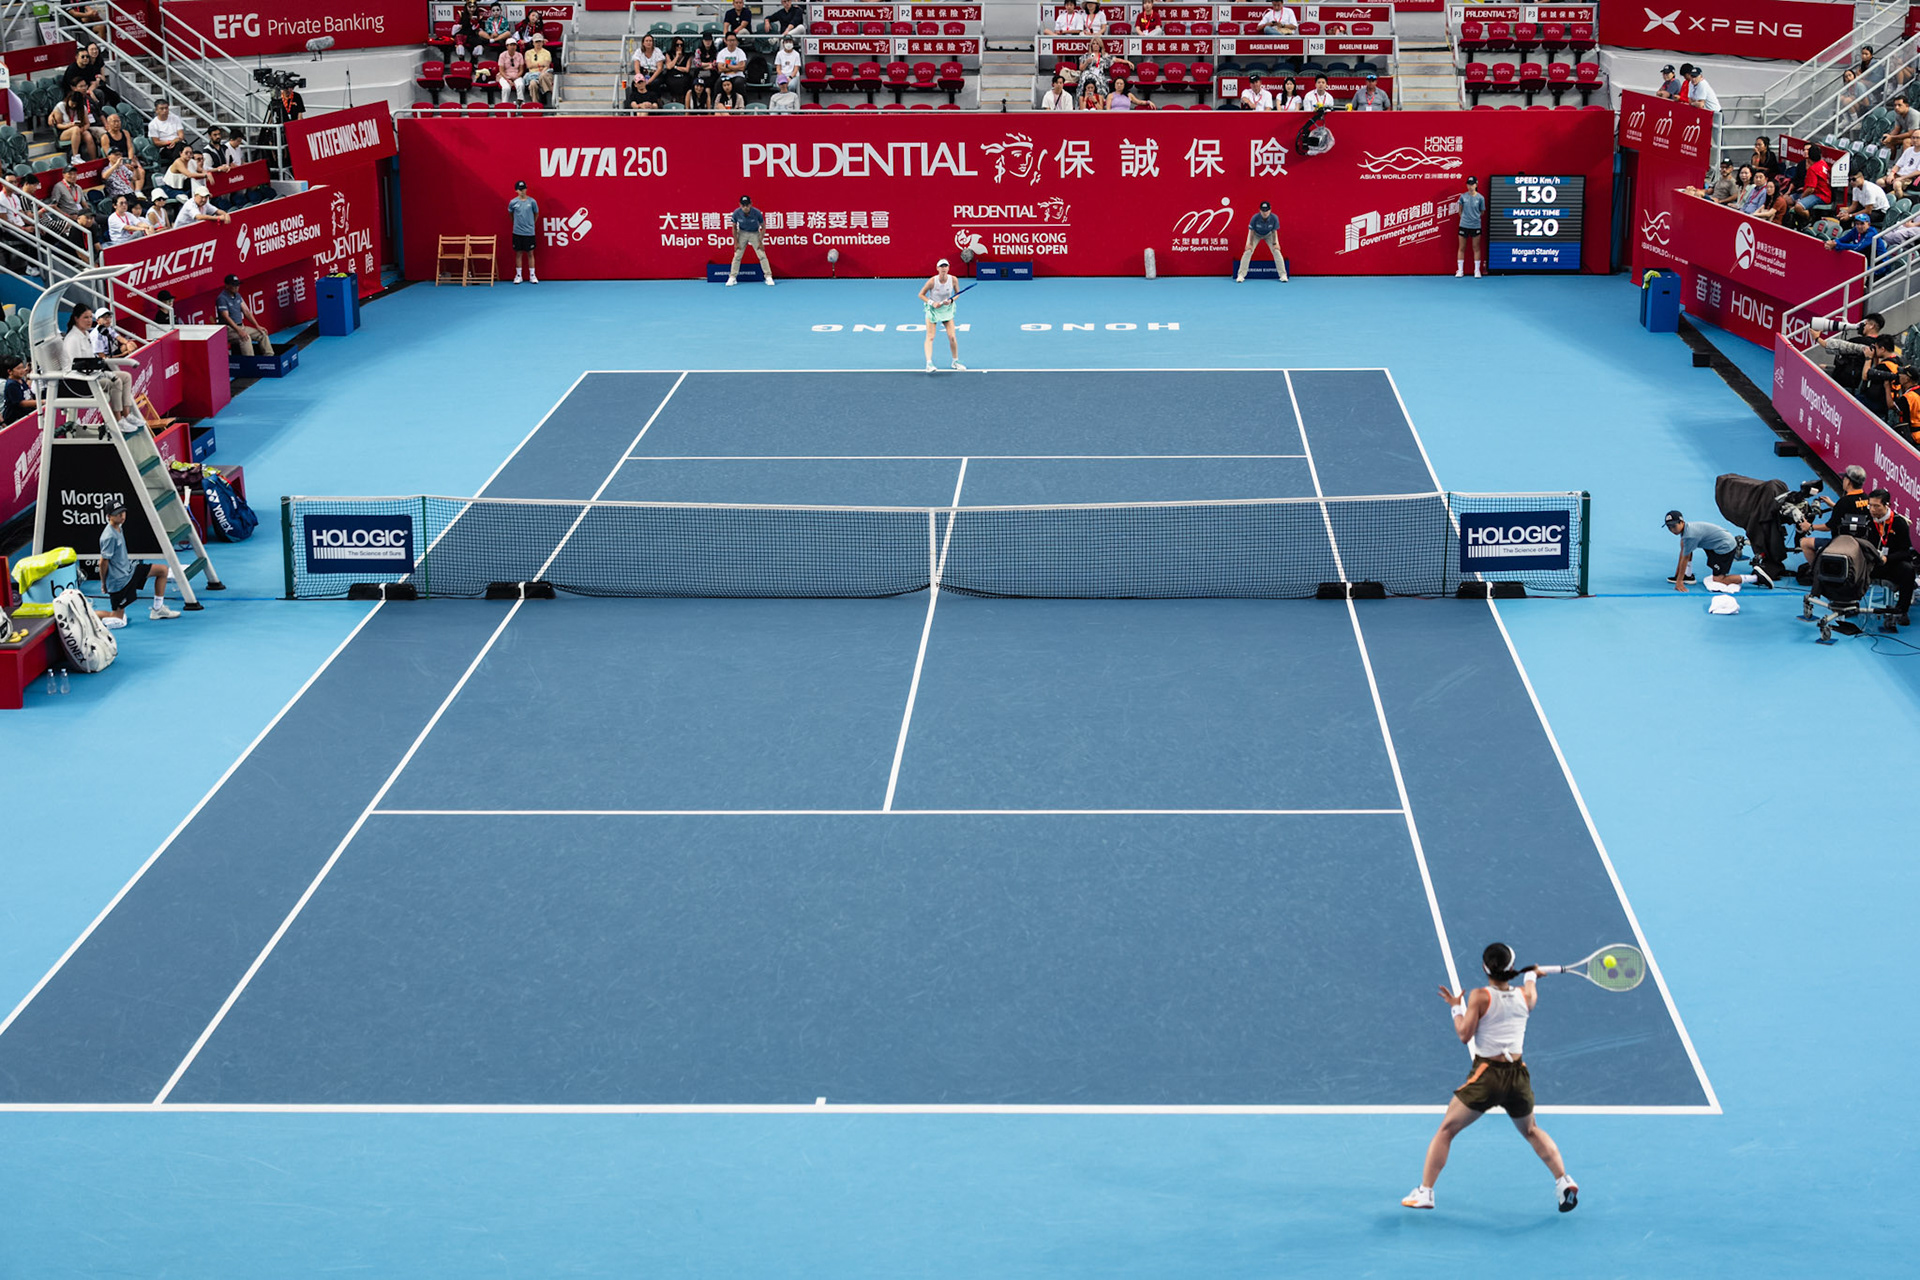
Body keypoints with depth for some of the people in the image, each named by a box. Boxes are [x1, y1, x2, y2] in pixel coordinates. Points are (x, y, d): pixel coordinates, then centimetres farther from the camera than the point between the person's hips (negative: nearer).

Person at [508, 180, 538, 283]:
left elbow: (536, 214, 10)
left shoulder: (532, 201, -5)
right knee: (518, 253, 6)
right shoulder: (513, 202, -3)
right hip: (517, 232, 1)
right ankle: (518, 275, 13)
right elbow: (510, 214, 15)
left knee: (530, 253, 4)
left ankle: (532, 275, 10)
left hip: (529, 232, -1)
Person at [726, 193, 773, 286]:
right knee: (737, 256, -4)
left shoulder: (757, 213, -26)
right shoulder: (736, 213, -22)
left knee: (762, 255, -8)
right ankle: (732, 277, 5)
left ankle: (768, 277, 0)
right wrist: (736, 242, -4)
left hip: (755, 234, -1)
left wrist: (761, 242, -11)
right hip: (742, 233, 1)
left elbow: (763, 226, -10)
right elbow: (734, 227, -5)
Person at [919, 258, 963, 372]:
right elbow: (921, 295, -8)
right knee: (930, 337, -12)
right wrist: (932, 303, -21)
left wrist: (951, 300, -15)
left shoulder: (953, 280, -12)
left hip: (947, 310, 3)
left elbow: (957, 293, 6)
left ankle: (955, 361, 18)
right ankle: (929, 363, -17)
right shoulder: (932, 281, -20)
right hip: (933, 310, -3)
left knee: (952, 337, 0)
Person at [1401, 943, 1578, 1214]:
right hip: (1518, 1075, 4)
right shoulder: (1525, 996, 2)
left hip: (1486, 1075, -4)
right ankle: (1563, 1180, 16)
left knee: (1446, 1130, 7)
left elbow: (1465, 1035, -12)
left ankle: (1424, 1192, 2)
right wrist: (1531, 976, 47)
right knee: (1531, 1131, 28)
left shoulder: (1480, 996, -10)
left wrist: (1456, 1008, 3)